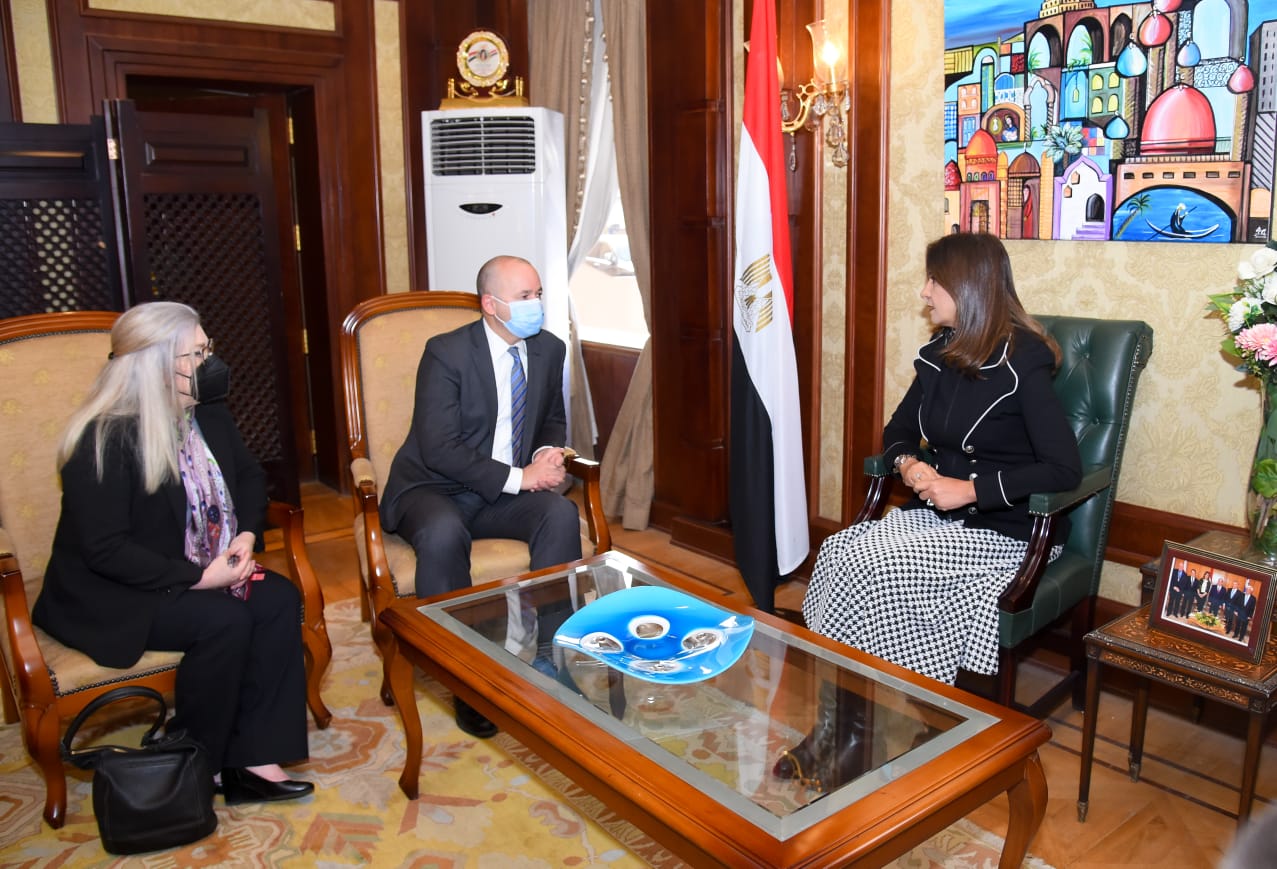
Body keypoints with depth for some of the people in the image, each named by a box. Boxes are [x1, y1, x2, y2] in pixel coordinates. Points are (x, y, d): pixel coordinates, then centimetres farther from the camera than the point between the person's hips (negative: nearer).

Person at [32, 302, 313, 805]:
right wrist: (196, 577, -27)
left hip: (204, 572, 7)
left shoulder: (208, 416, 2)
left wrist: (247, 534, -4)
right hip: (110, 598, -7)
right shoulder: (102, 440, -21)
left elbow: (248, 476, 16)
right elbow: (105, 549, -23)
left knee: (279, 600, -18)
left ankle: (252, 759, -15)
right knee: (224, 622, -30)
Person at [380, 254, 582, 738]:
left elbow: (553, 421, 19)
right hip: (434, 489, -4)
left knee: (561, 514, -26)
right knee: (443, 534, -37)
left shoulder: (549, 350, 4)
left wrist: (548, 453, -6)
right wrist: (517, 476, -24)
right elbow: (438, 448, -20)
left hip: (508, 491, 5)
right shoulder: (446, 353, -14)